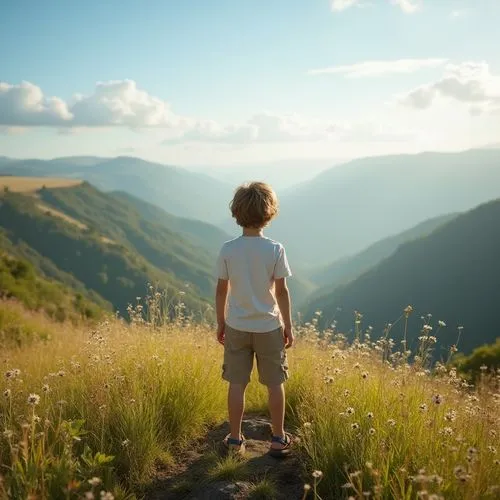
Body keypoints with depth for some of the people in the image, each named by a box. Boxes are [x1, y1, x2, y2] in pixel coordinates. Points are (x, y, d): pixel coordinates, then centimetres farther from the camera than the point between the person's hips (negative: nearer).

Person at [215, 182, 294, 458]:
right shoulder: (275, 249, -13)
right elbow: (281, 291, -8)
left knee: (237, 384, 11)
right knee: (275, 384, 13)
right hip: (268, 327, -1)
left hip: (236, 327, 1)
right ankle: (278, 439, 23)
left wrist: (220, 323, 10)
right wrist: (288, 326, 3)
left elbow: (221, 290, -3)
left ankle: (235, 439, 21)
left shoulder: (228, 250, -9)